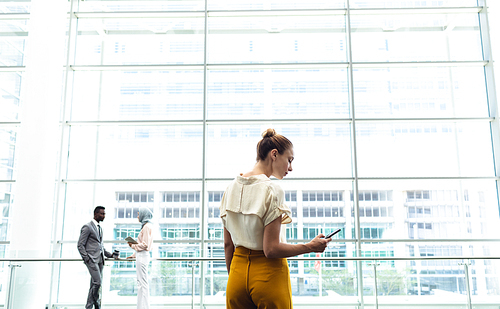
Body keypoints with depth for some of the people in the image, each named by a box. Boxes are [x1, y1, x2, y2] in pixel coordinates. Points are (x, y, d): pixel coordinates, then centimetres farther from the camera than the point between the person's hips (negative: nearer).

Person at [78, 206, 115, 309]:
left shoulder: (100, 228, 19)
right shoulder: (87, 227, -6)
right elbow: (80, 245, -9)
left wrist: (110, 255, 14)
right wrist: (87, 259, -16)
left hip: (100, 260, 8)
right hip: (92, 259, -8)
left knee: (95, 285, 7)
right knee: (97, 282, -14)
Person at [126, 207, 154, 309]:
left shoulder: (147, 227, -13)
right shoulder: (145, 226, 17)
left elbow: (145, 245, -18)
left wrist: (133, 245, -7)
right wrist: (134, 255, 21)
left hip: (142, 256, -10)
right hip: (141, 255, 10)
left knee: (142, 283, -7)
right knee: (142, 282, 12)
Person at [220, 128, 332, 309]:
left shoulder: (232, 187, 5)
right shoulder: (271, 191, -15)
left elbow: (228, 244, 9)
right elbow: (271, 249, -18)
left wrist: (234, 277, 19)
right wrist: (310, 247, -7)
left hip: (237, 274, 6)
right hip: (268, 275, -6)